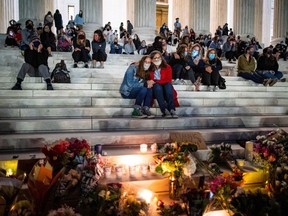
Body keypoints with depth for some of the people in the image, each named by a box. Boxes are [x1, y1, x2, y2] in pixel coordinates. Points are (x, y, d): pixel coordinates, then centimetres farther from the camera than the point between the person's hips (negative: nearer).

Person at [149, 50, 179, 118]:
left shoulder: (167, 67, 3)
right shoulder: (150, 69, 3)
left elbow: (168, 80, -7)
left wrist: (155, 81, -16)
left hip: (166, 89, 1)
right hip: (156, 90, -1)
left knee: (168, 84, -30)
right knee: (157, 86, -32)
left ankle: (172, 110, -41)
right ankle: (165, 111, -43)